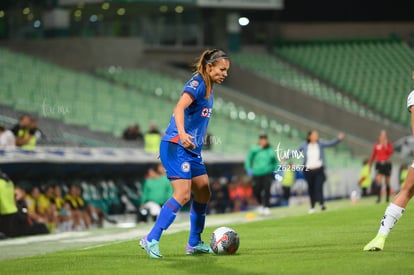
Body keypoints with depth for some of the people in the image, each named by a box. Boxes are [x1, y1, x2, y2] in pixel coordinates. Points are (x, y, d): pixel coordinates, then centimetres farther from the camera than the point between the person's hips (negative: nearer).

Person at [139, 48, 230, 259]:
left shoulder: (209, 88, 16)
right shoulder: (197, 83, -13)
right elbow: (179, 108, -29)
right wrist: (182, 134, -44)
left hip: (192, 149, 10)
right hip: (176, 146, -10)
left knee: (203, 193, 12)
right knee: (183, 194, -18)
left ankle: (194, 243, 24)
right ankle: (151, 239, -15)